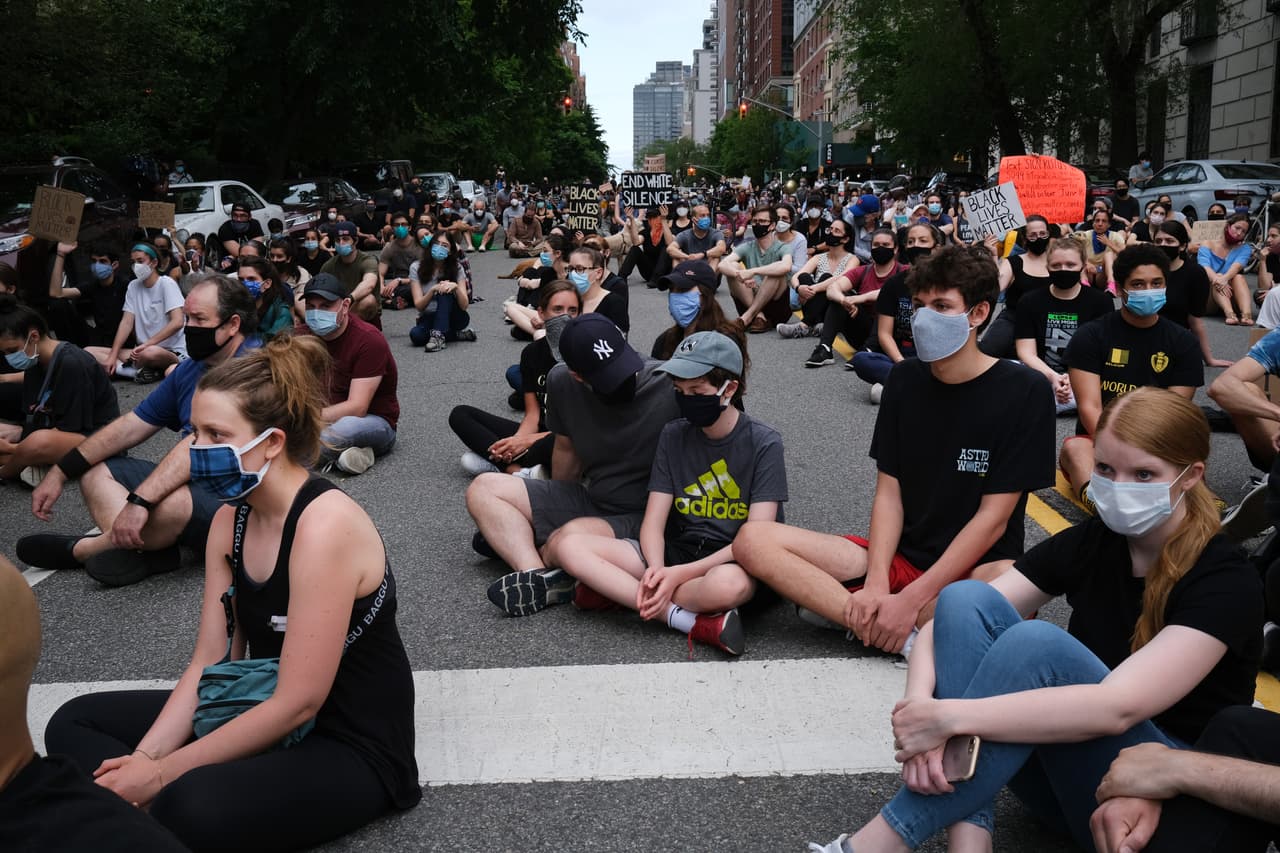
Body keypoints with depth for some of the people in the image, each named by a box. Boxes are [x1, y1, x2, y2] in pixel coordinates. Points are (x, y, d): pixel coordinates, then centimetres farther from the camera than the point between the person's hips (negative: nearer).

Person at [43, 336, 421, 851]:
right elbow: (210, 662, 4)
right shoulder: (230, 518, 1)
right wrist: (143, 759, -10)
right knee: (74, 723, 6)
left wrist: (163, 772, -18)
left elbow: (299, 701, -25)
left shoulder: (324, 524, -26)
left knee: (192, 807, -37)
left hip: (352, 747, -9)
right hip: (266, 717, 9)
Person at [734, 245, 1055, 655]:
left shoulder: (1025, 392, -9)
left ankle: (840, 609, -22)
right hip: (899, 557, 5)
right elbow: (889, 491, 2)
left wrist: (911, 600, -19)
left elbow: (993, 517, -13)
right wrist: (875, 583, -14)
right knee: (754, 540, -14)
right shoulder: (905, 379, 5)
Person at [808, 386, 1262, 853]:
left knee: (1037, 642, -34)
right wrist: (922, 706, -30)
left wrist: (950, 716, -35)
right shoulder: (1088, 542, -1)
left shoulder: (1225, 581, -16)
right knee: (966, 599, -19)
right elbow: (945, 622, -9)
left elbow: (1118, 707, -32)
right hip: (1062, 773, 5)